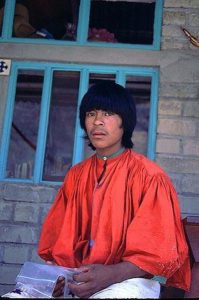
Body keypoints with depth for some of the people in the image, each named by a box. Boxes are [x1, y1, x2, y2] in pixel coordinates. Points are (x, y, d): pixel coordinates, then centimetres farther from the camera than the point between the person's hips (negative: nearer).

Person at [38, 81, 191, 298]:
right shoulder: (76, 175, 12)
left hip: (130, 279, -6)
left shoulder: (149, 176, -5)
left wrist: (112, 274, -22)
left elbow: (159, 253, -7)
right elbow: (60, 240, 13)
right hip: (78, 277, 6)